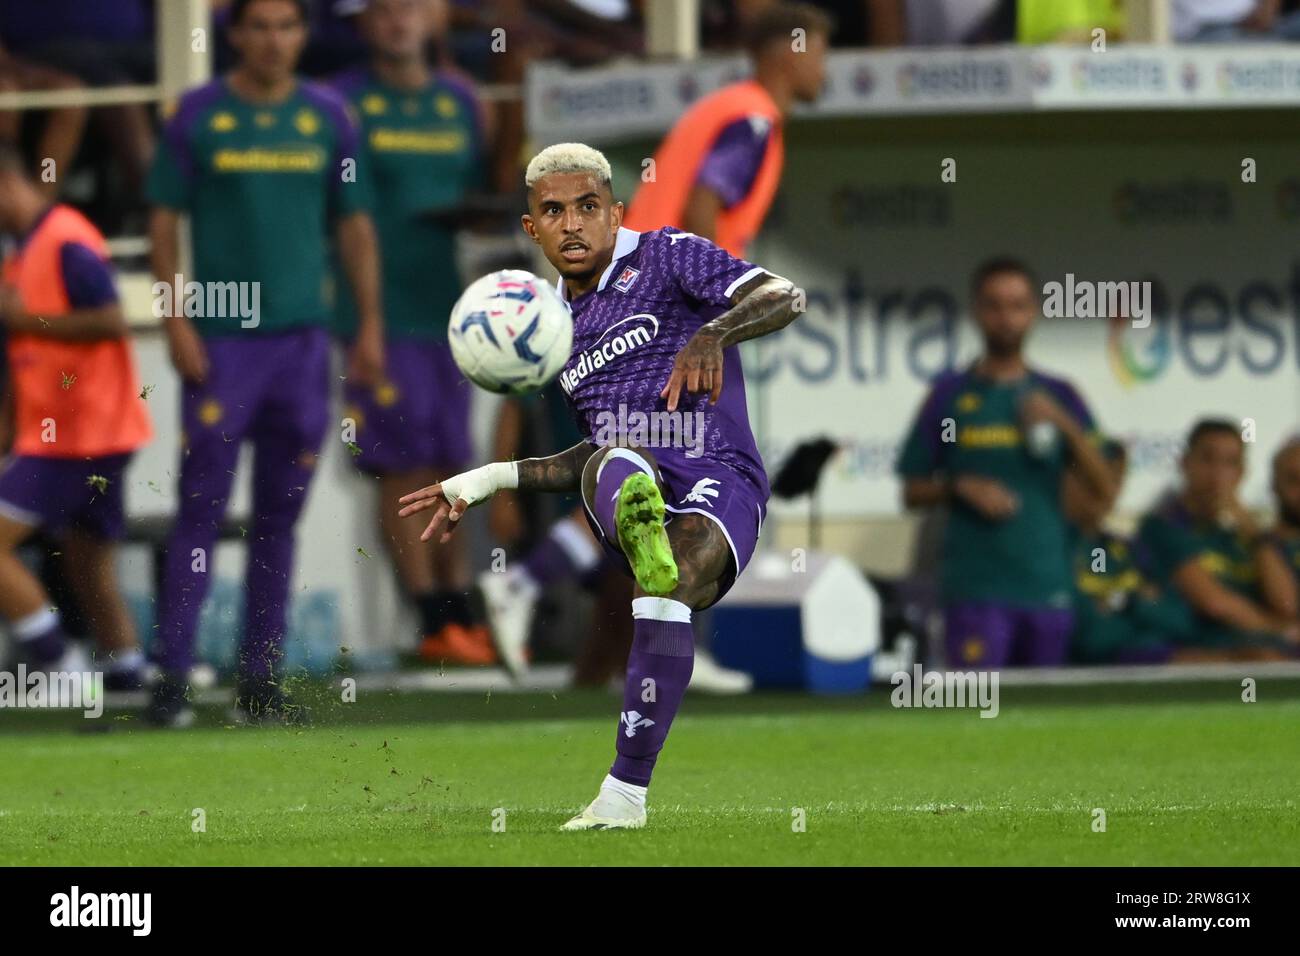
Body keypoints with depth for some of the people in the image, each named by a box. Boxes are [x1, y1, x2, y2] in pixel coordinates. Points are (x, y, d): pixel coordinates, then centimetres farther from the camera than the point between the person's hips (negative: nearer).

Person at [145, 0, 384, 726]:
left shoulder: (328, 116, 9)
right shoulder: (199, 116, 2)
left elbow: (355, 224, 13)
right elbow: (165, 220, 2)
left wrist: (370, 326, 7)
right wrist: (178, 320, -6)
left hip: (303, 339, 3)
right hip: (221, 340, -3)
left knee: (280, 515, 6)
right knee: (202, 509, -6)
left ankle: (262, 680, 11)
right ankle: (173, 675, -5)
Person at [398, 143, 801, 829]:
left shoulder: (665, 257, 10)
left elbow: (781, 297, -6)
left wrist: (713, 333, -27)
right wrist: (488, 481, 26)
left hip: (718, 477, -4)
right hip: (634, 479, 4)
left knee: (668, 596, -35)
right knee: (615, 466, -35)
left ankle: (627, 791, -32)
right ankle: (647, 551, -72)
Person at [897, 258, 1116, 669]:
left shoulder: (1058, 396, 11)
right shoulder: (951, 394, 6)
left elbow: (1105, 491, 5)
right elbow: (912, 492, 8)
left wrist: (1066, 424, -8)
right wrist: (961, 488, -11)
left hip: (1048, 589, 3)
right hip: (977, 591, -3)